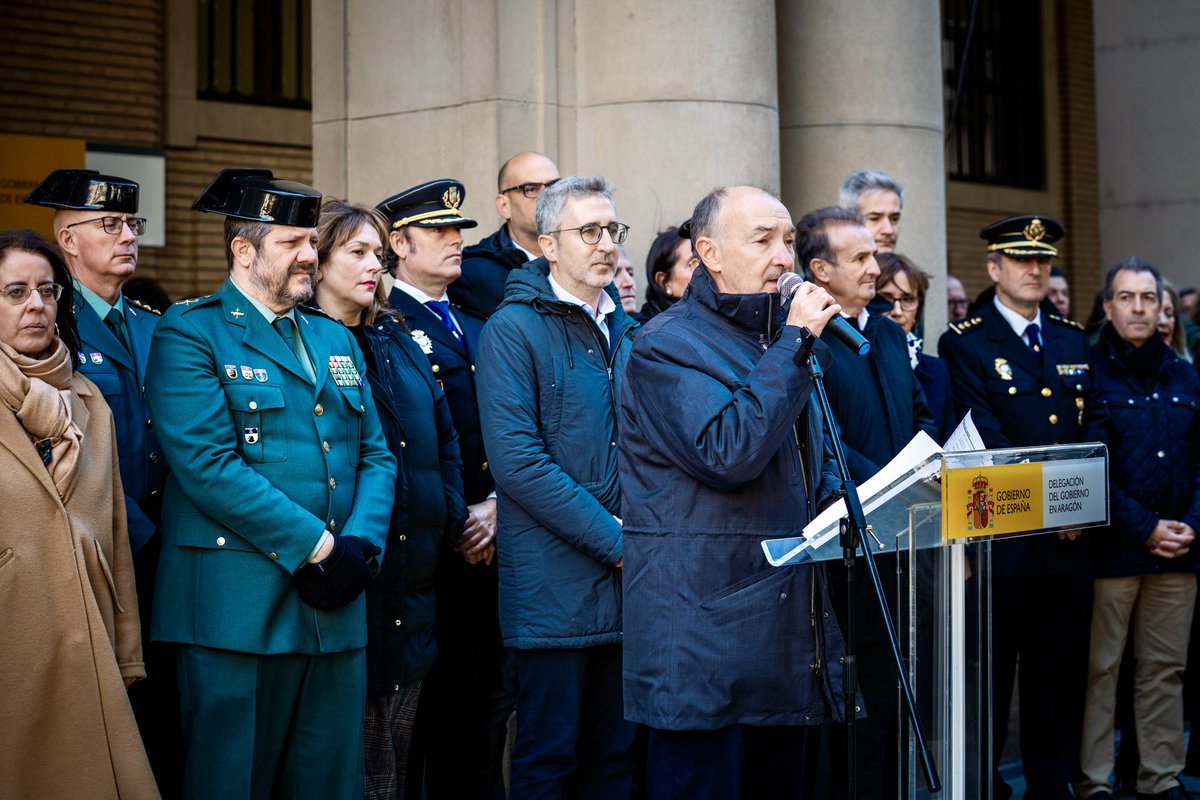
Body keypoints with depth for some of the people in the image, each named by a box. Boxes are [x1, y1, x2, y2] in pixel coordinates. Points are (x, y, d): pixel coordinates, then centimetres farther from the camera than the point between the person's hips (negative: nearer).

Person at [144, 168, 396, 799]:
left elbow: (376, 456, 13)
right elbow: (208, 466, -15)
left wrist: (358, 546, -6)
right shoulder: (190, 333, -4)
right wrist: (315, 546, -15)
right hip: (239, 607, -6)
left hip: (336, 607, 6)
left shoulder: (335, 339, 18)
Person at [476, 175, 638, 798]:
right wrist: (614, 540, -17)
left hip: (627, 581, 7)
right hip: (557, 587, -6)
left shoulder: (624, 332, 15)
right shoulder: (513, 329, -7)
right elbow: (517, 459, -16)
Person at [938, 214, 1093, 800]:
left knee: (1060, 673, 10)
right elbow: (985, 438, -12)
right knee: (991, 671, 3)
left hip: (1069, 542, 5)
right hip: (1001, 539, -5)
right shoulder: (965, 344, -4)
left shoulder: (1073, 340, 14)